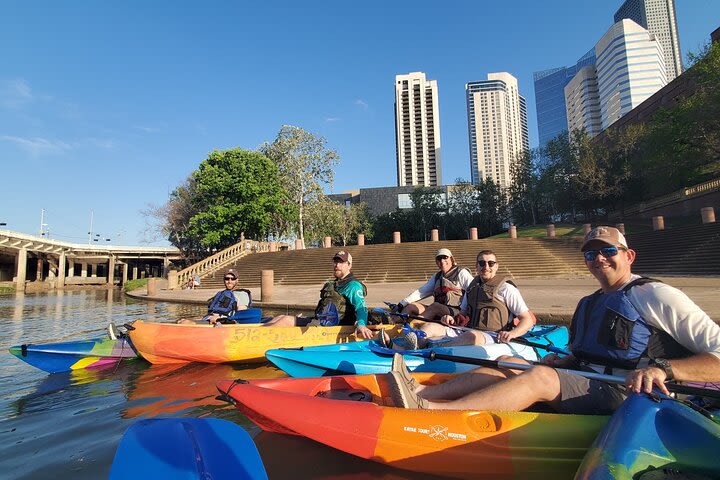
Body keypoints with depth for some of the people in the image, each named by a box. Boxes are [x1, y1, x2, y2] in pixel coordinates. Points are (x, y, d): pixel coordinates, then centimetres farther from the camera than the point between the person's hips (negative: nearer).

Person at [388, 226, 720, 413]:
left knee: (540, 375, -30)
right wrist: (564, 362, 3)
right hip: (587, 384, 8)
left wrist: (662, 368, -27)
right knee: (509, 363, -9)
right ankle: (421, 393, -24)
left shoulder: (655, 296, -4)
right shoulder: (588, 304, 18)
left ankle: (431, 410, -39)